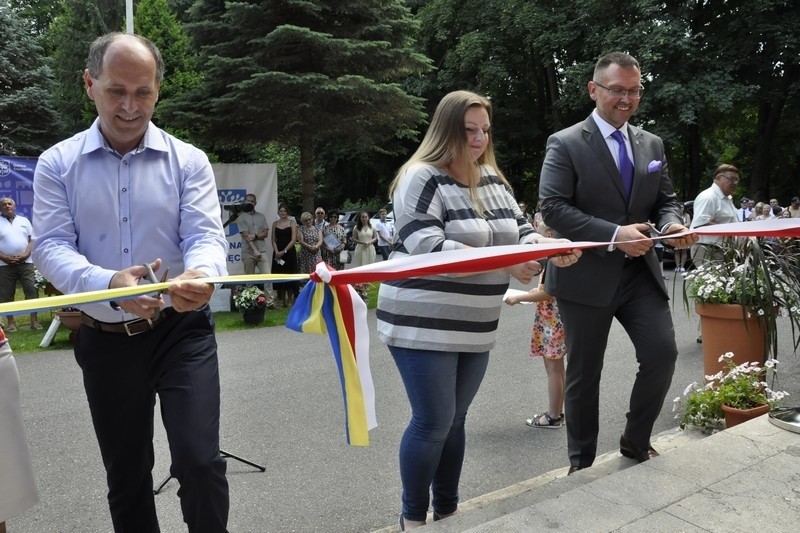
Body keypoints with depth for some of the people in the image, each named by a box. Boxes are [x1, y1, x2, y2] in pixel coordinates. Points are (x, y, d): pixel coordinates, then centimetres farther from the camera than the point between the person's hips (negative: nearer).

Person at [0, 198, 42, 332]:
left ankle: (34, 321, 0)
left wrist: (26, 254, -8)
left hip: (26, 262, 1)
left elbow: (32, 239, 7)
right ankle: (11, 322, 11)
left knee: (32, 291, -4)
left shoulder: (24, 221, 12)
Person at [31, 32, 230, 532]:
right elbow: (51, 246, -9)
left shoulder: (188, 161, -1)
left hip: (181, 330, -1)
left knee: (199, 461, -9)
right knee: (126, 475, 15)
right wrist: (107, 283, -31)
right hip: (105, 341, 2)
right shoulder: (57, 164, 0)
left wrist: (201, 275, -36)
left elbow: (205, 234, -11)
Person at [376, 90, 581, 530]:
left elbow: (520, 231, 12)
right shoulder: (422, 178, -12)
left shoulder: (493, 179, 11)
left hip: (475, 326, 7)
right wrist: (501, 262, -28)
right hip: (423, 324, -7)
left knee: (455, 419, 15)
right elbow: (426, 247, -23)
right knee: (433, 422, -1)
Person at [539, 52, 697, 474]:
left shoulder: (652, 144, 12)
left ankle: (635, 441, 21)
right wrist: (614, 235, -23)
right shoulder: (565, 144, -6)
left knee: (663, 353, -6)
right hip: (587, 274, -4)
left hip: (640, 270, 5)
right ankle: (582, 462, 27)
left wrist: (672, 224, -9)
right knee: (584, 375, 7)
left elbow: (666, 199, 15)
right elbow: (553, 208, -15)